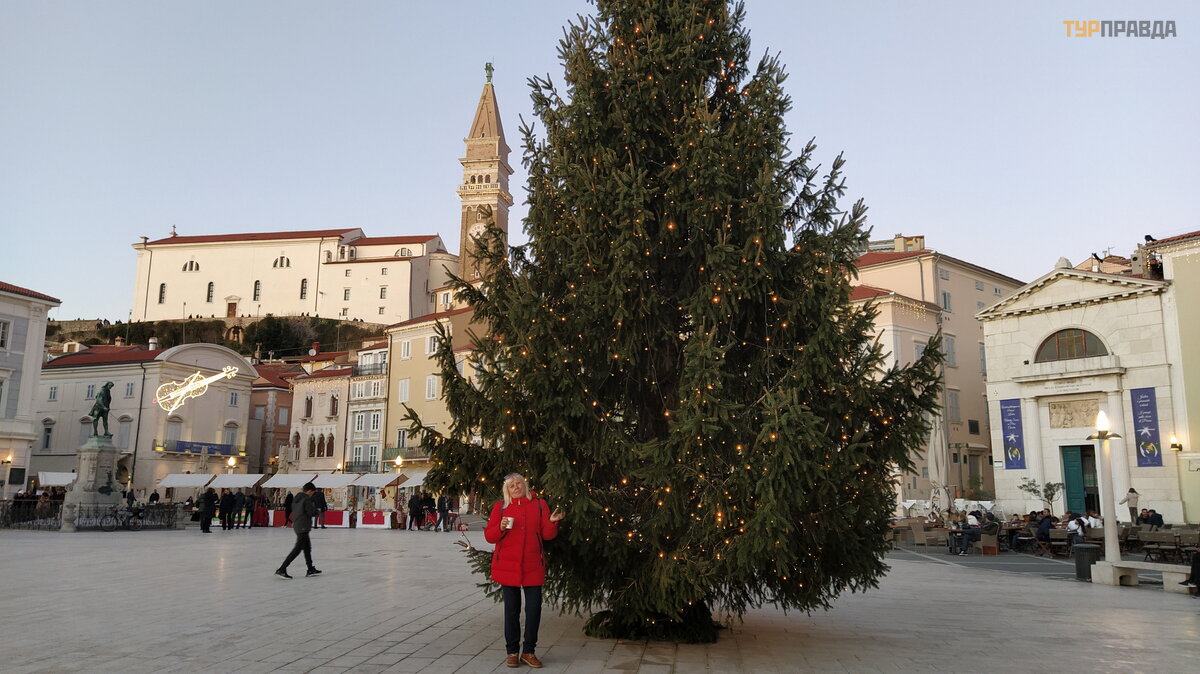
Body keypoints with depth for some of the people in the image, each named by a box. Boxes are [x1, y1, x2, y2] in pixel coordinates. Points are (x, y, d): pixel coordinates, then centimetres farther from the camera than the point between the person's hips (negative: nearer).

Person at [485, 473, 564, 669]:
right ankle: (512, 652, 17)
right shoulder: (500, 507, 4)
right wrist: (500, 528, -16)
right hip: (508, 565, -1)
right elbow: (489, 535, 2)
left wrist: (552, 522, -14)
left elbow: (547, 535, 5)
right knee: (512, 608, 5)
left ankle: (528, 651, 14)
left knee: (534, 607, 1)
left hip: (533, 565, 1)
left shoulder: (539, 504, 5)